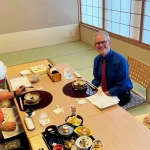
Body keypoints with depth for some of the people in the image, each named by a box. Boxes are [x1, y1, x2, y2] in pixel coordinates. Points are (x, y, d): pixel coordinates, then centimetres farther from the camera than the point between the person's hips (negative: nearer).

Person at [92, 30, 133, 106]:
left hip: (121, 95, -6)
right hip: (104, 92, 6)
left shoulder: (120, 60, -24)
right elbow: (97, 78, 8)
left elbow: (122, 86, -22)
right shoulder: (97, 59, -4)